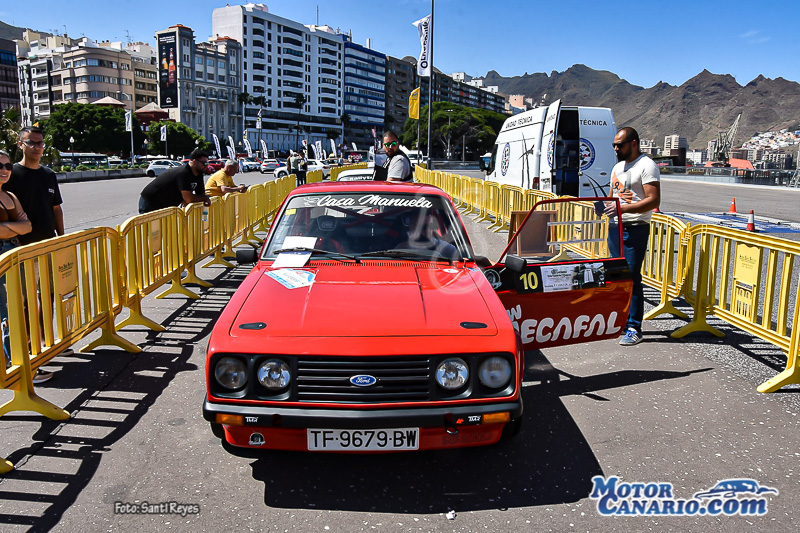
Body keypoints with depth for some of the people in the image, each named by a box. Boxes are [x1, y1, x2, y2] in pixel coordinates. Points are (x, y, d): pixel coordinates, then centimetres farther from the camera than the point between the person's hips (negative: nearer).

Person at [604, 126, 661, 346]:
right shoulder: (617, 167, 18)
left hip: (635, 229, -8)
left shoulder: (647, 166, -8)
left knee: (632, 277, -9)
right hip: (615, 227, 8)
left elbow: (654, 200, -17)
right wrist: (606, 205, 4)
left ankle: (634, 328, -3)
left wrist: (622, 208, -24)